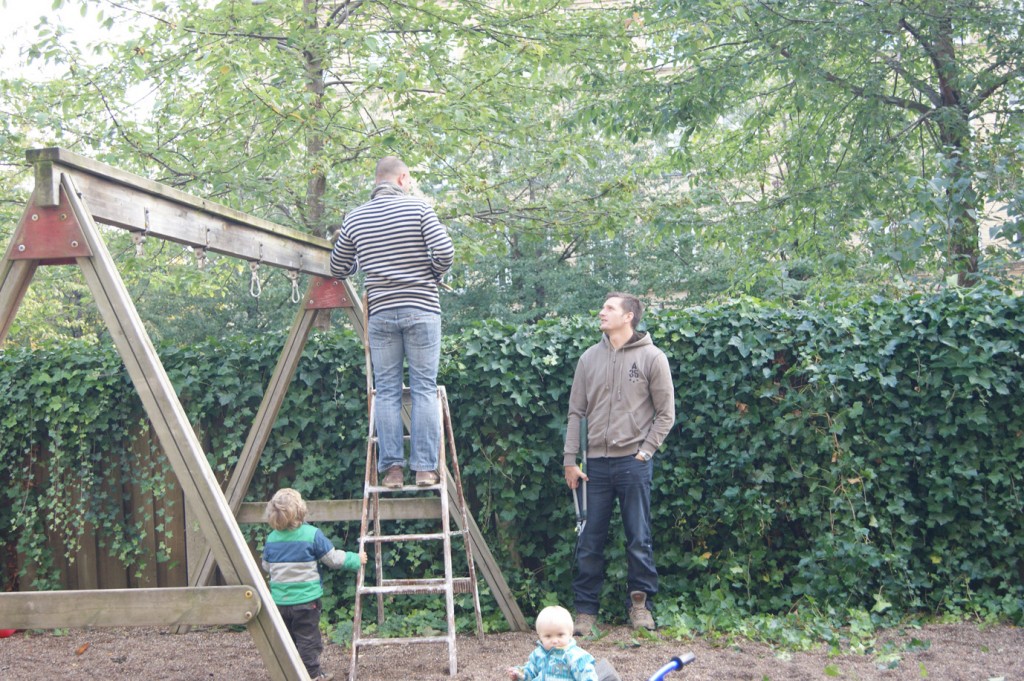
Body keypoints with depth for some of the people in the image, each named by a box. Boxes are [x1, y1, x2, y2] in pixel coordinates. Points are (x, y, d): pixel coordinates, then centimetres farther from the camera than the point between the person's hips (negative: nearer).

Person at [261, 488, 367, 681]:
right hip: (305, 599, -4)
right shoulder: (312, 535, -14)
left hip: (279, 600, 4)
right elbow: (334, 559, -8)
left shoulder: (271, 539, -1)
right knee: (308, 640, 5)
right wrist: (357, 559, 7)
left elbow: (266, 566, 12)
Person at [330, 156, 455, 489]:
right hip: (421, 310, -2)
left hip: (380, 312, 2)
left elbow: (338, 269, 16)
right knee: (424, 388, 2)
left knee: (386, 391, 7)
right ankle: (425, 467, 1)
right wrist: (431, 276, 10)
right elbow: (445, 253, -10)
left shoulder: (354, 218, 8)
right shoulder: (418, 208, -1)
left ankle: (392, 468, 4)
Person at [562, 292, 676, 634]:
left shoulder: (652, 357, -1)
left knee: (639, 539, 2)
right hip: (597, 462, 3)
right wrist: (569, 459, 5)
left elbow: (665, 414, 0)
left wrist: (645, 452, -7)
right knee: (590, 540, 6)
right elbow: (576, 412, 11)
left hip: (633, 462, -3)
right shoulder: (590, 358, 9)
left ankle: (640, 602, 17)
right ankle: (586, 609, 14)